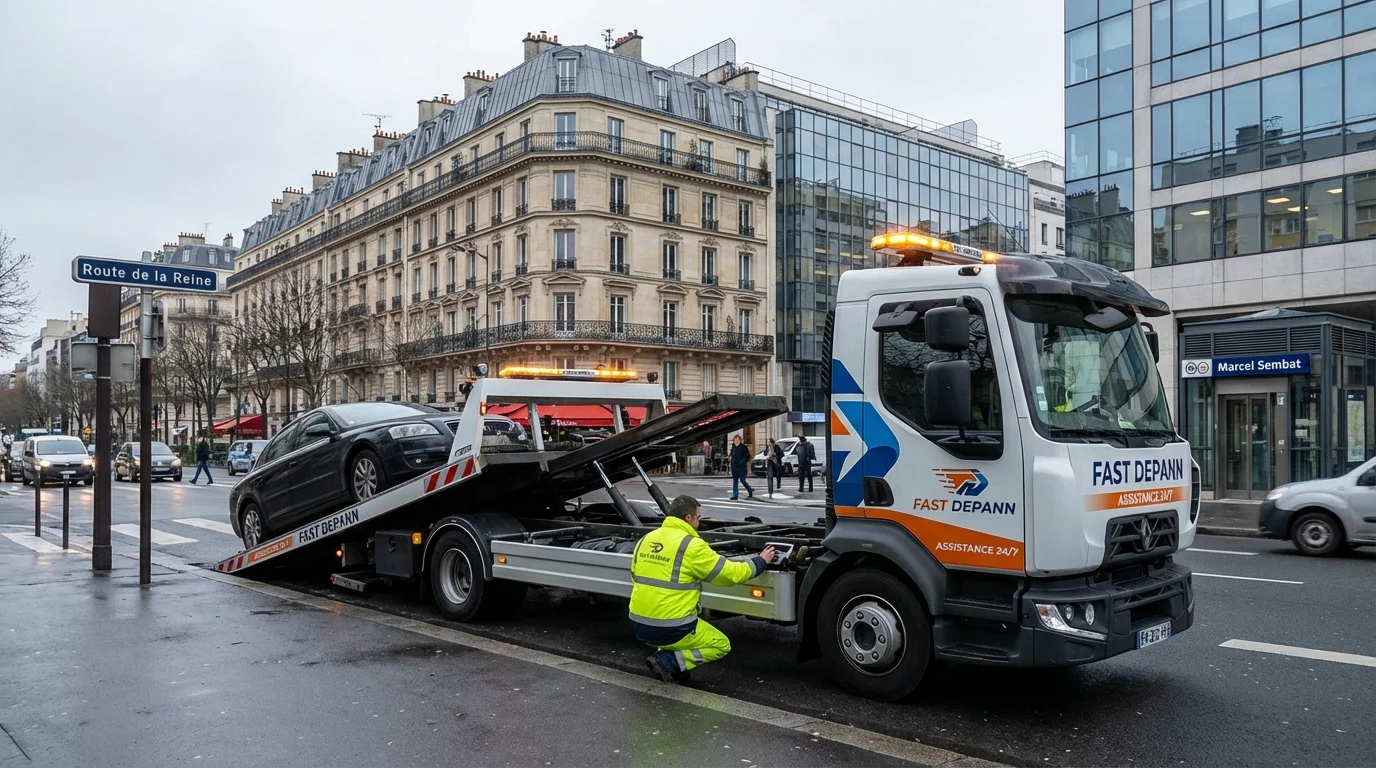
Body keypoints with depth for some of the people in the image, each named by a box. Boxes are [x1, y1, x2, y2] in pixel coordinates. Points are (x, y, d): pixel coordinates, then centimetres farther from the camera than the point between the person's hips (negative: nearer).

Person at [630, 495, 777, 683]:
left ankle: (665, 653, 12)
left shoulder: (645, 540, 7)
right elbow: (731, 573, -5)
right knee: (721, 646, 15)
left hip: (638, 626, 7)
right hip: (670, 629, -7)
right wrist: (760, 561, 11)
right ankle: (668, 662, -2)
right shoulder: (692, 545, -13)